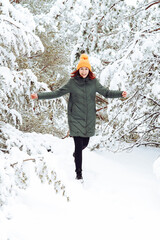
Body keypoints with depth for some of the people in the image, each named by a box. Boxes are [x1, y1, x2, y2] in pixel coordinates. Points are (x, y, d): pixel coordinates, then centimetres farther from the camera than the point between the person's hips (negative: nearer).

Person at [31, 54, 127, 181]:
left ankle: (76, 154, 52)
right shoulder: (72, 82, -5)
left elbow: (106, 92, 7)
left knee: (85, 143, 15)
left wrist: (120, 94, -8)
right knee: (78, 145, -7)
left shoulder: (93, 82, 1)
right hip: (76, 118, -3)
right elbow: (57, 93, -2)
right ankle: (79, 173, 6)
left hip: (89, 119, 3)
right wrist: (39, 96, -10)